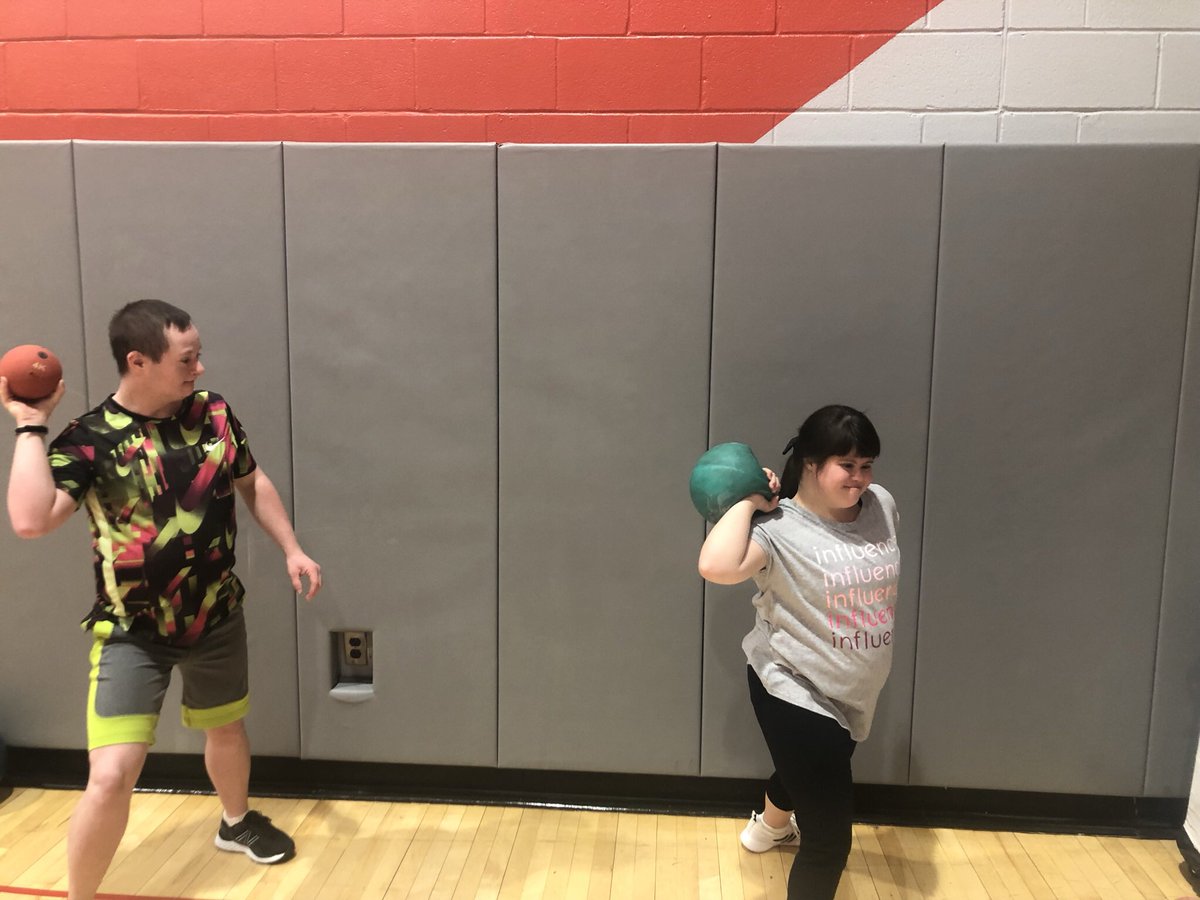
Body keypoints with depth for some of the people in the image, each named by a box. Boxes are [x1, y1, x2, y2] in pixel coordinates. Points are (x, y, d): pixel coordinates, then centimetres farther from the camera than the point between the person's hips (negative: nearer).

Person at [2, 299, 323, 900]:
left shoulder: (214, 413, -6)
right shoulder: (87, 440, -17)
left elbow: (251, 482, 10)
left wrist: (291, 550, 5)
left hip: (216, 617, 4)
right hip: (132, 632, -4)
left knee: (226, 727, 24)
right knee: (111, 777, -13)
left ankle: (236, 823, 54)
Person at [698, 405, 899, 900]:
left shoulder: (882, 506, -5)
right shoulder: (778, 528, -25)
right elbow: (716, 566, -44)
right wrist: (747, 501, -31)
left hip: (853, 694, 8)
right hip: (794, 693, -8)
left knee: (815, 772, 35)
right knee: (831, 838, -3)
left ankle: (768, 826, 69)